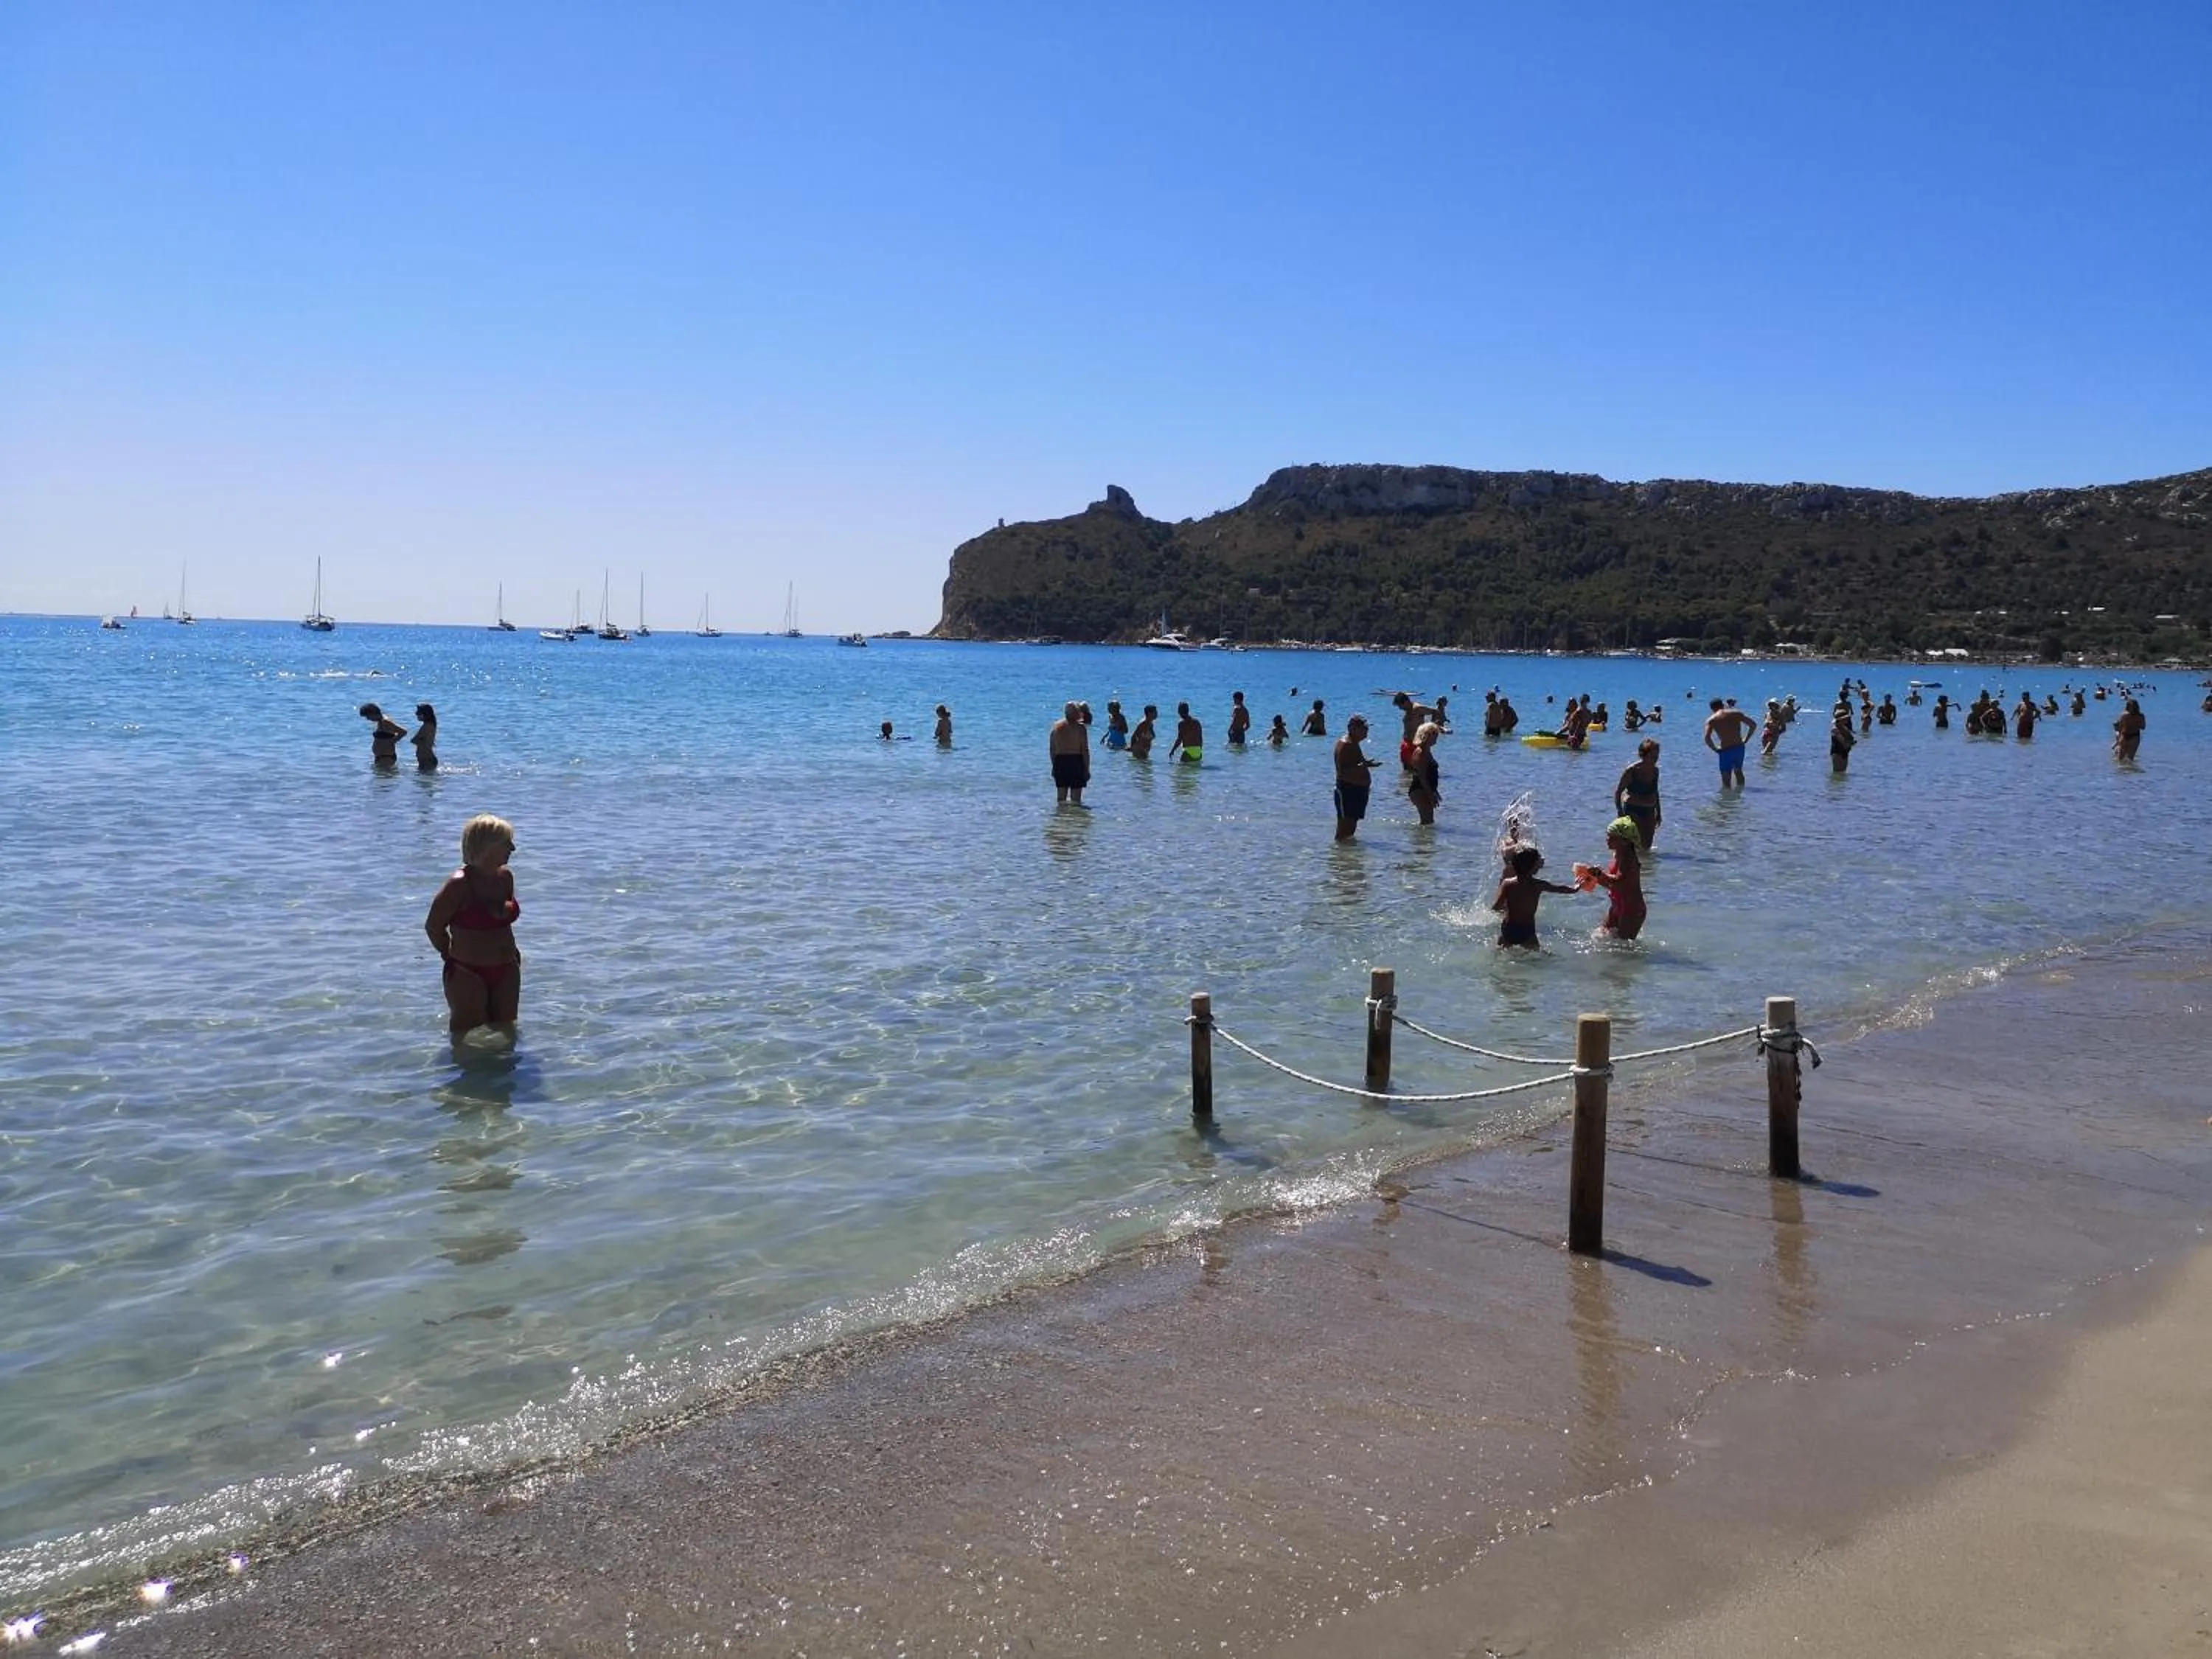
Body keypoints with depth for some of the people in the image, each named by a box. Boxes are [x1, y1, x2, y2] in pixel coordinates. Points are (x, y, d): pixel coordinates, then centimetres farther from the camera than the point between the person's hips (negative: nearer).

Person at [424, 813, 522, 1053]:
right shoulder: (459, 884, -18)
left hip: (506, 971, 6)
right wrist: (451, 956, 0)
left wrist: (511, 951, 12)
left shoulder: (506, 876, 2)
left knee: (506, 1030, 14)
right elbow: (433, 926, -8)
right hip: (467, 973, -6)